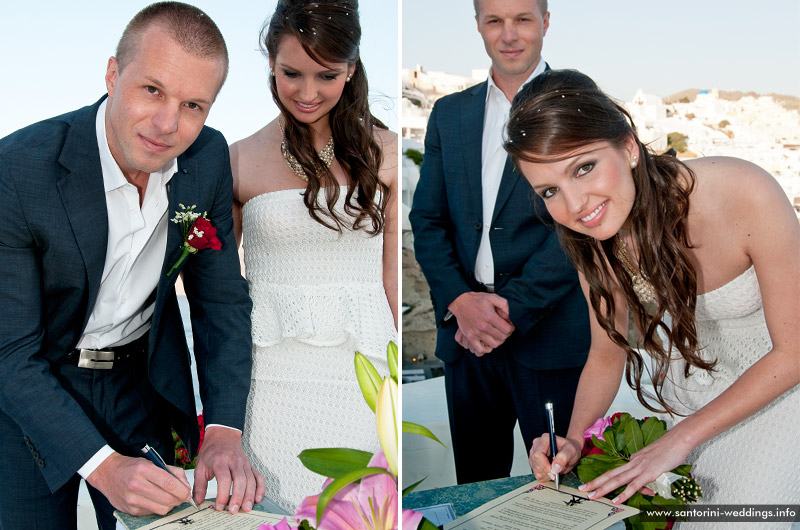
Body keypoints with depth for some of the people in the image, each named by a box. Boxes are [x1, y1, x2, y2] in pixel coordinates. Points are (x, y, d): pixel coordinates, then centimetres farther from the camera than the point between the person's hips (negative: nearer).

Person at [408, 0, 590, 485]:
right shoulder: (449, 113, 12)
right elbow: (427, 219, 8)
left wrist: (515, 308, -15)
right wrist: (459, 300, -7)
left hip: (551, 331, -3)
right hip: (466, 331, 4)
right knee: (475, 487, 14)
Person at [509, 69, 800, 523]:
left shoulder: (747, 196, -35)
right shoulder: (592, 240, -19)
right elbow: (607, 355, -4)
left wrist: (678, 441, -26)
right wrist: (573, 439, -22)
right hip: (697, 363, 4)